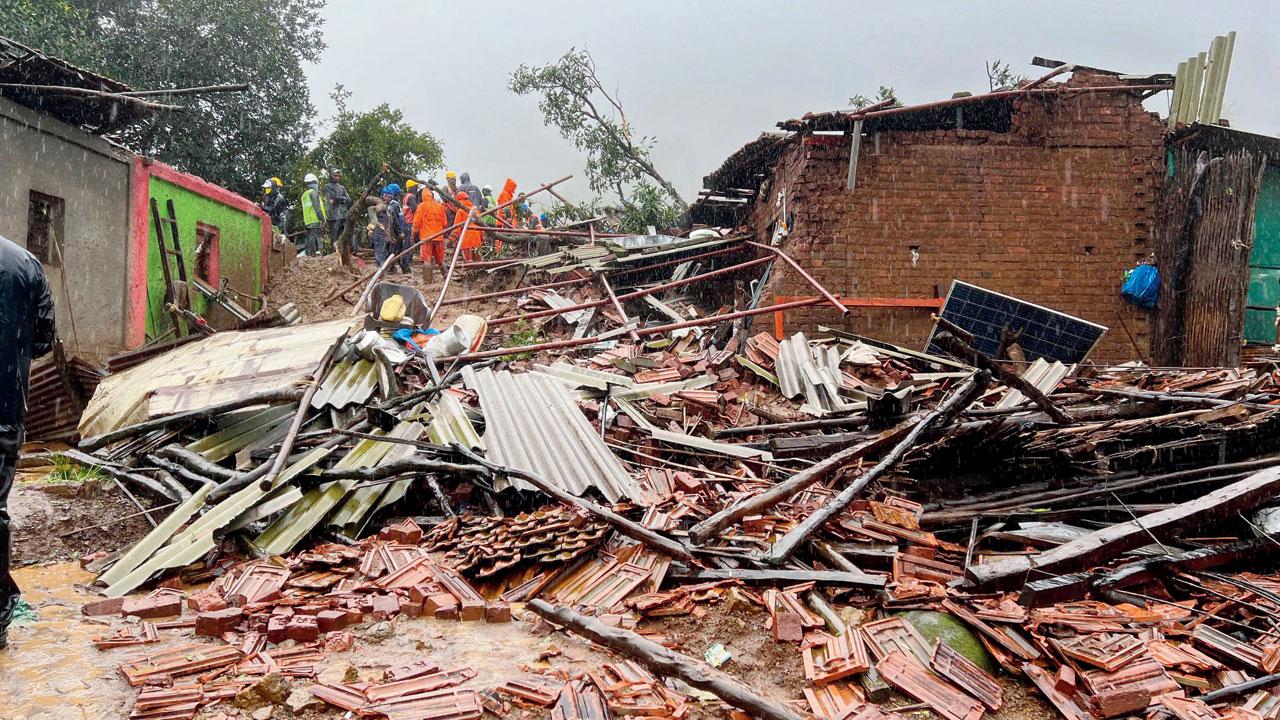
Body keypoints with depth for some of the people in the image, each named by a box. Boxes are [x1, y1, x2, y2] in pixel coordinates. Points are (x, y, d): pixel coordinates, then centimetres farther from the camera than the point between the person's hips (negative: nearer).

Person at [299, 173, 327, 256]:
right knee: (314, 237, -12)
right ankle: (312, 254, -18)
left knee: (309, 238, 10)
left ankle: (308, 255, 10)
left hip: (307, 221, 9)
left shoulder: (304, 195, 23)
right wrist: (322, 219, -16)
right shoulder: (313, 192, -5)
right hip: (315, 220, -9)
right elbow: (317, 207, -14)